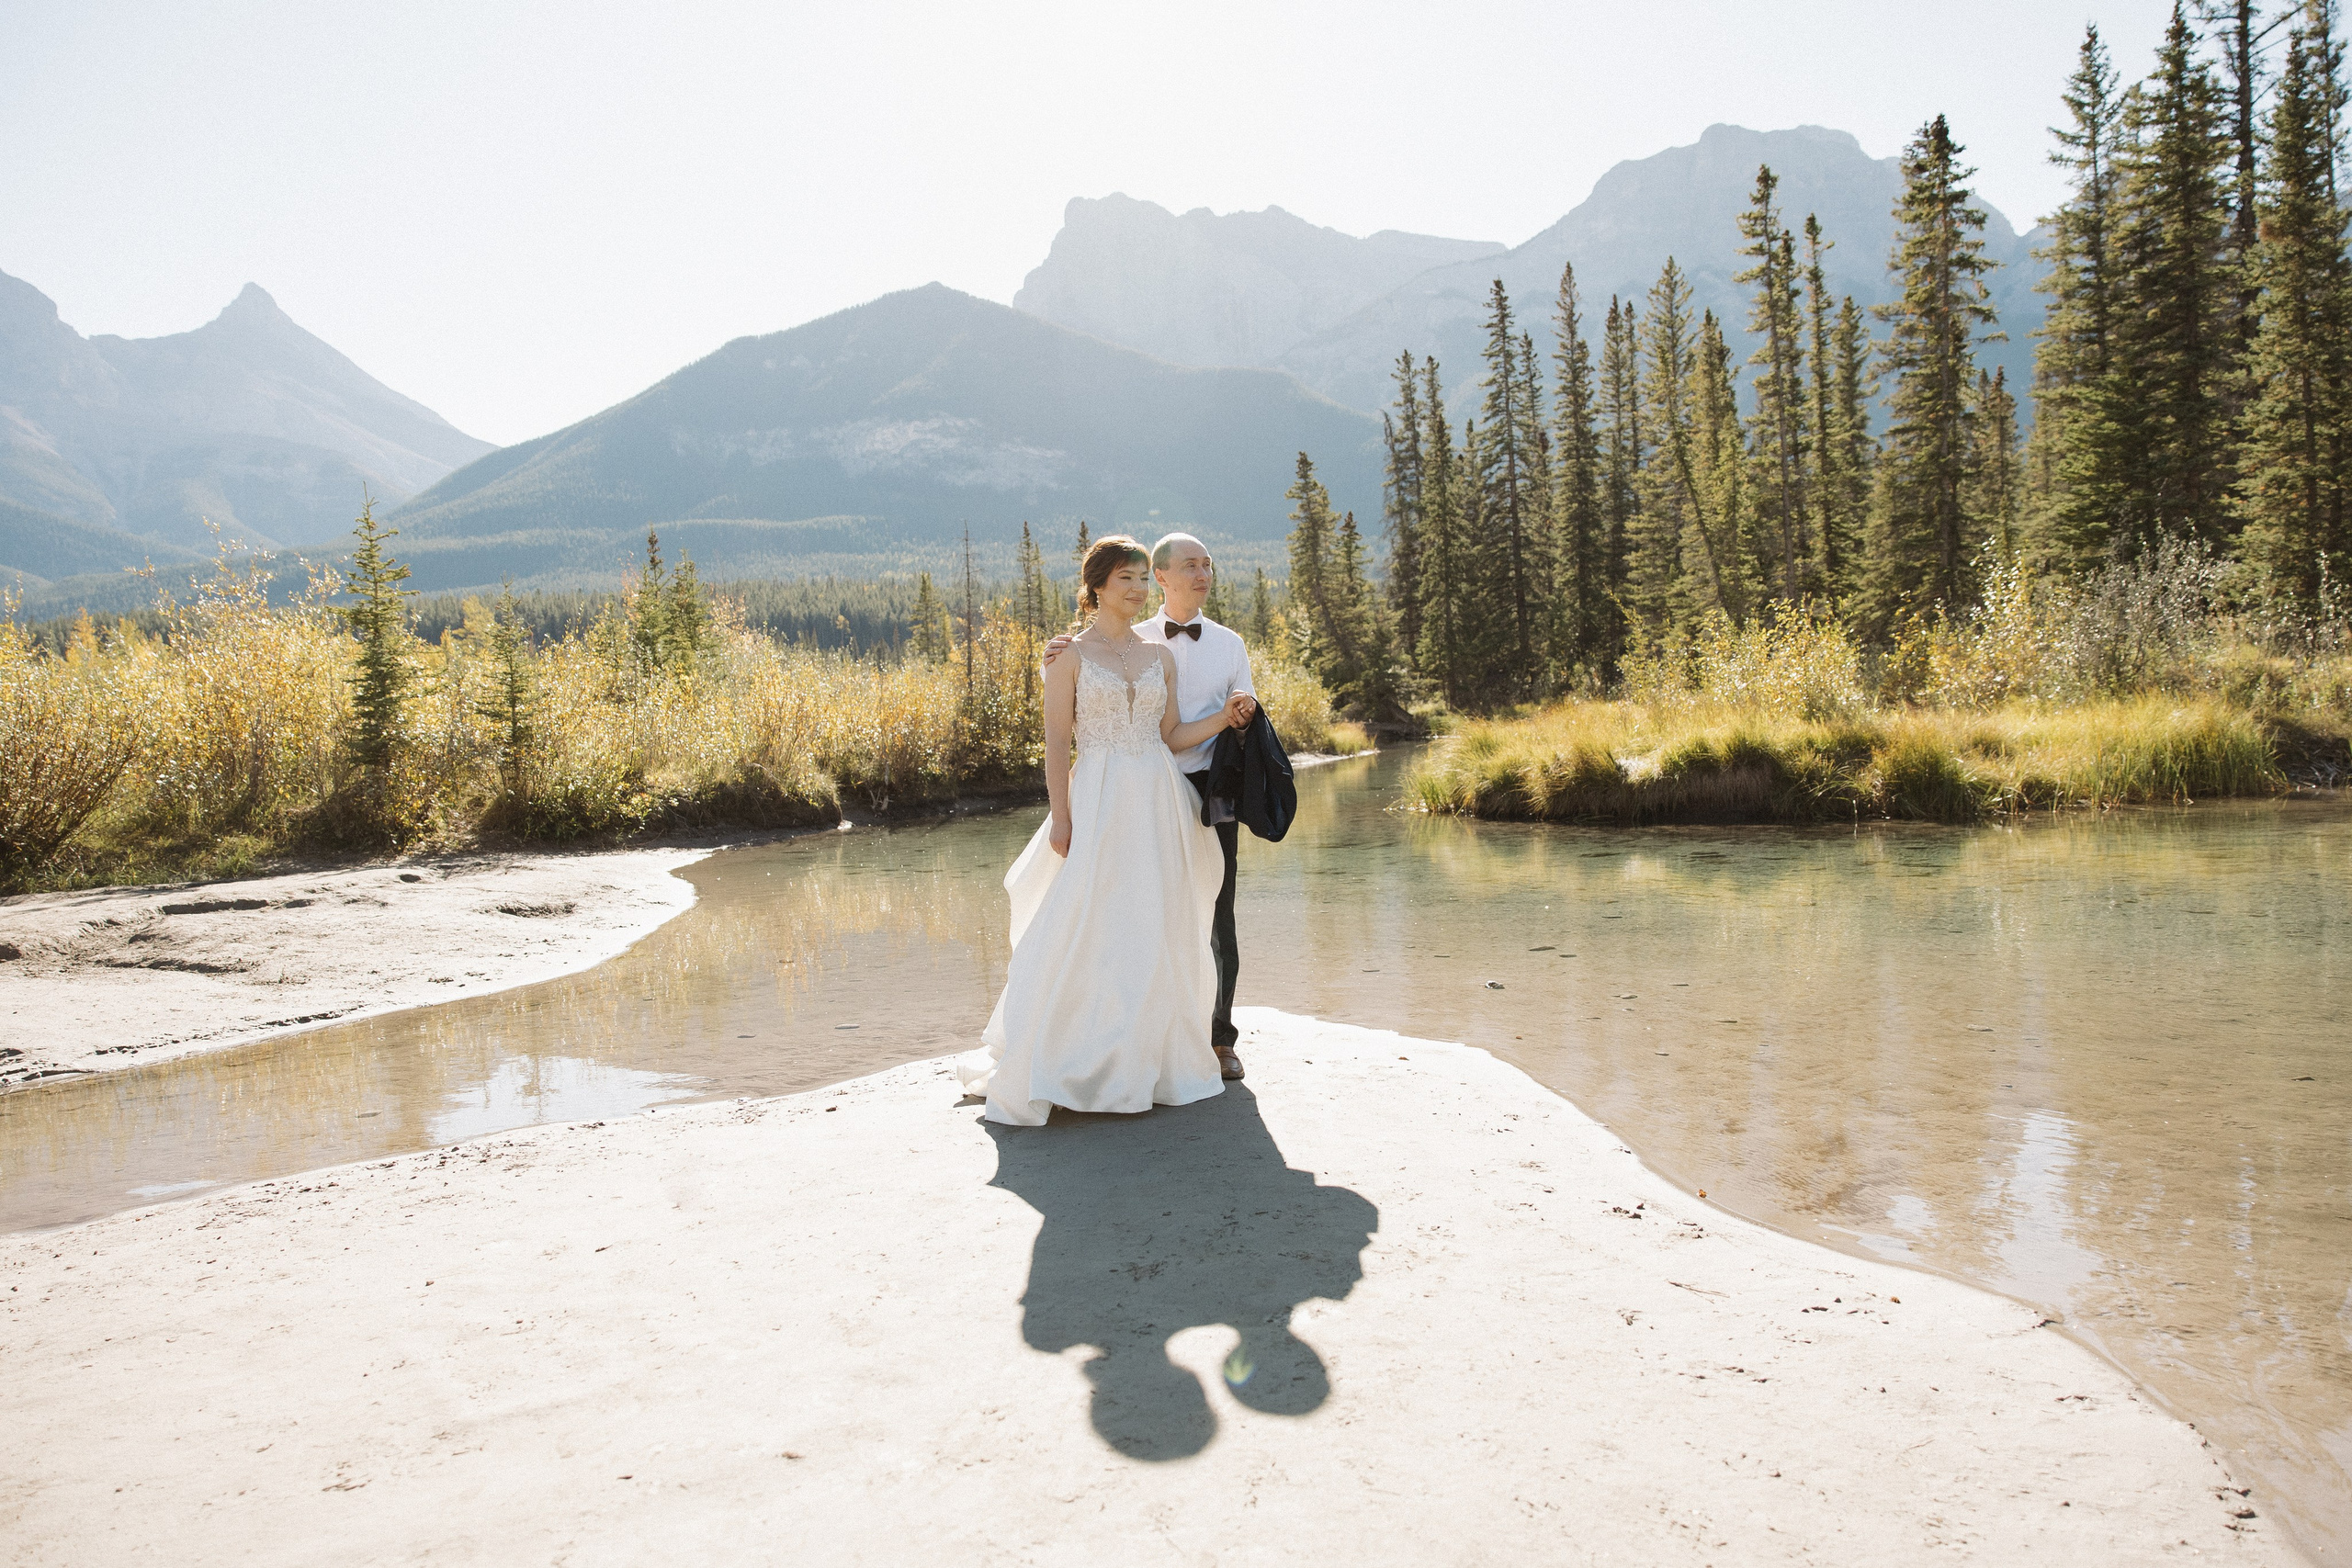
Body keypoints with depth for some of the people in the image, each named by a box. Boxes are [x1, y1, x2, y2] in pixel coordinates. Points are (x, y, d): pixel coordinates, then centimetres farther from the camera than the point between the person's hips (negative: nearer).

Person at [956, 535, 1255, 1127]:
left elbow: (1170, 736, 14)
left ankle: (1149, 1063, 18)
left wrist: (1224, 718, 0)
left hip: (1159, 804, 5)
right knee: (1083, 936, -7)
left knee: (1158, 934, 6)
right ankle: (1046, 1073, 2)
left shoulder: (1160, 656, 12)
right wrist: (1061, 817, -11)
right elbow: (1057, 740, -5)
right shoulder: (1070, 654, -1)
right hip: (1099, 802, -5)